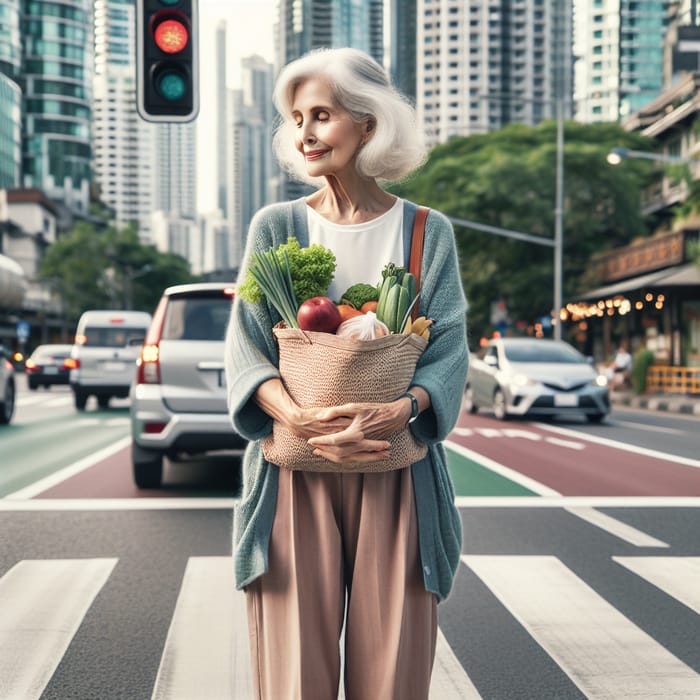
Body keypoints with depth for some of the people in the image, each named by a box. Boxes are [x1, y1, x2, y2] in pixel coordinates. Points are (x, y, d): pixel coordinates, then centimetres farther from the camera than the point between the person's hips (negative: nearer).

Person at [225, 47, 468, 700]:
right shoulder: (275, 227, 8)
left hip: (395, 474, 0)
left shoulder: (428, 232, 7)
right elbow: (244, 347, 1)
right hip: (295, 474, 0)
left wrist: (398, 411, -21)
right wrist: (298, 415, -19)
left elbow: (450, 348, 0)